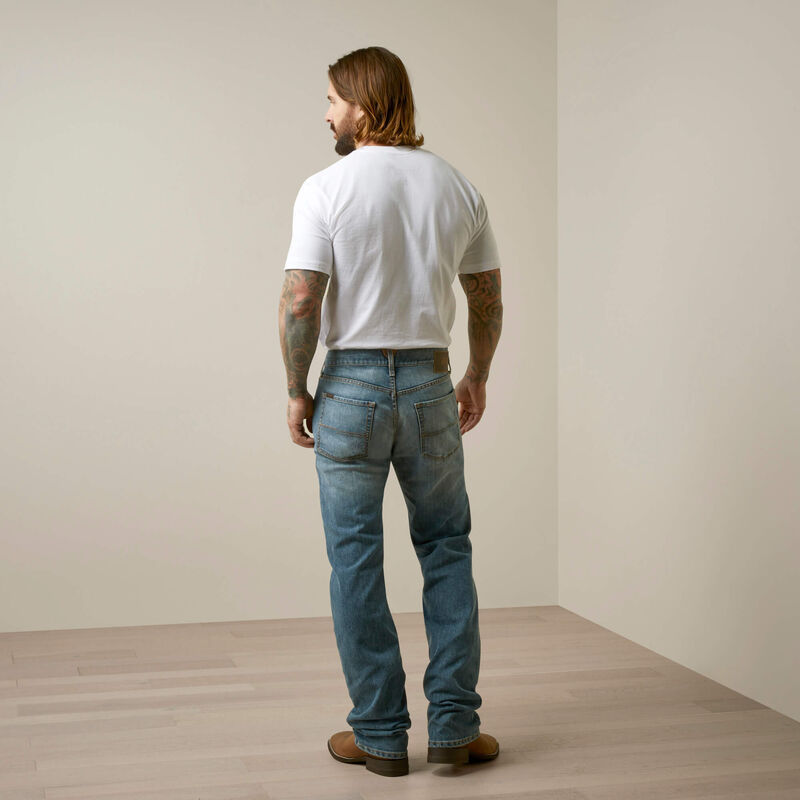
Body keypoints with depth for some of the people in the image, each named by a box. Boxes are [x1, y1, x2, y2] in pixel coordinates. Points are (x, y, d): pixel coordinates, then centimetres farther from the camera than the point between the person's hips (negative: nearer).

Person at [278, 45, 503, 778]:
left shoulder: (328, 188, -9)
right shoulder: (457, 187, 4)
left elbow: (300, 303, -15)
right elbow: (489, 297, 11)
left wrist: (297, 393, -2)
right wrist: (478, 378, 23)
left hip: (350, 386, -3)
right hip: (430, 385, 3)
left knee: (356, 560, 6)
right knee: (447, 550, 14)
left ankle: (380, 734, 11)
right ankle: (454, 725, 12)